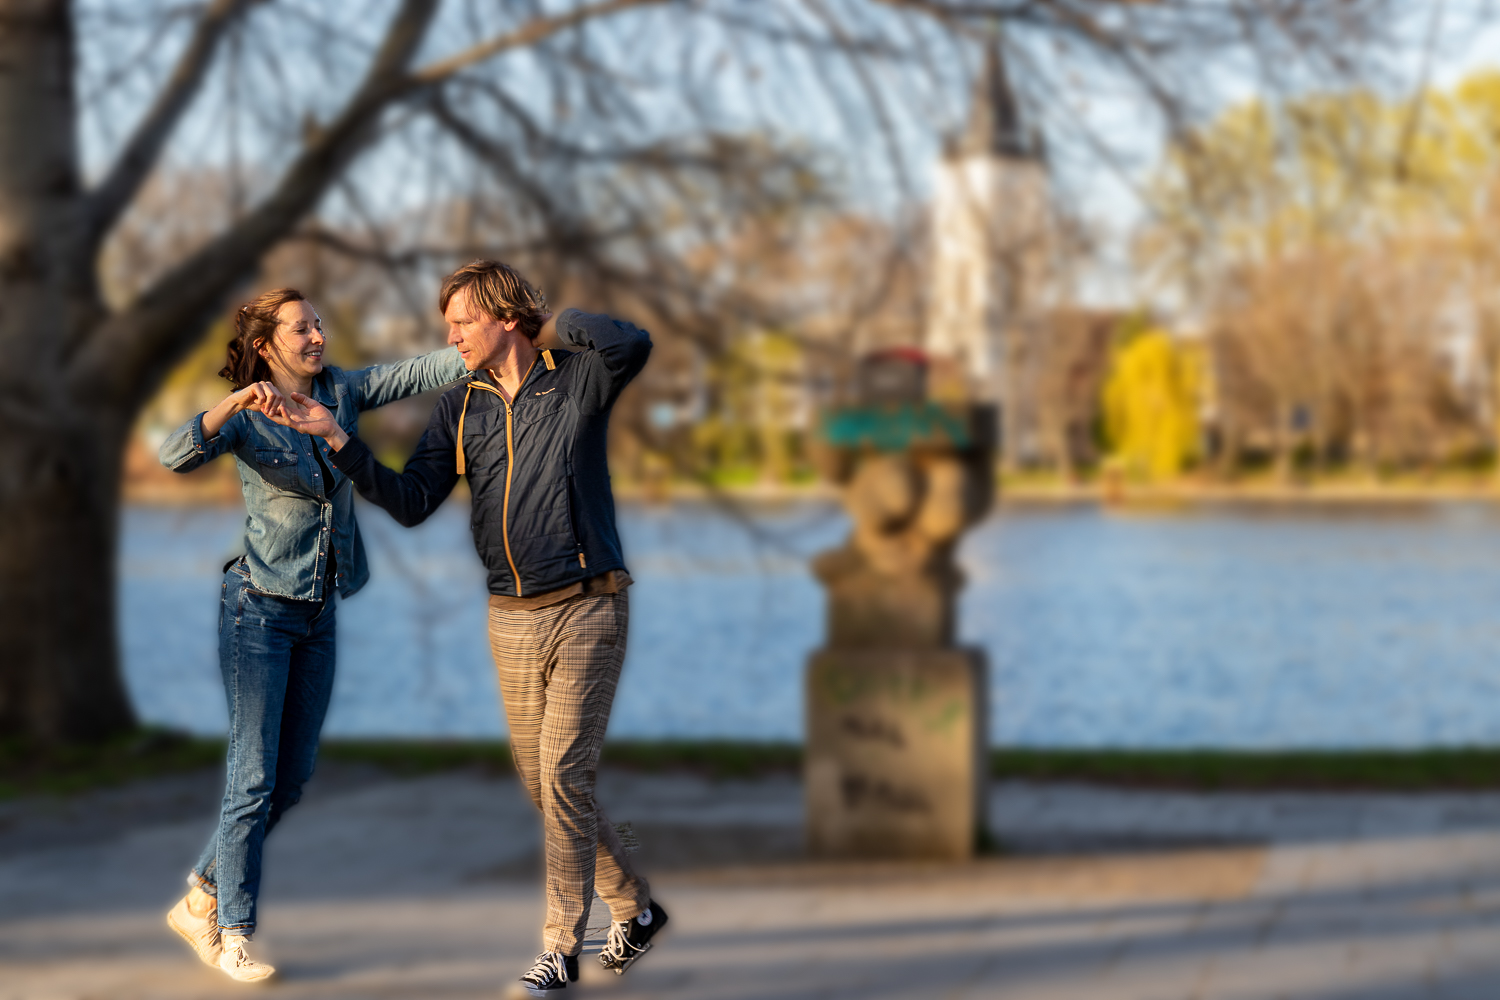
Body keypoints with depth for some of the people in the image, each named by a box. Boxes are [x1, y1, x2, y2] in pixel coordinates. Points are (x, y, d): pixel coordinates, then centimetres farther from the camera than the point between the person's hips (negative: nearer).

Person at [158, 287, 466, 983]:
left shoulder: (342, 393, 5)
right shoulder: (246, 418, -9)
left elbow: (419, 372, -4)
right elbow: (176, 457, -26)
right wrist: (235, 403, -39)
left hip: (320, 613, 6)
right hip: (259, 609, -6)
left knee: (293, 777, 9)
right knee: (255, 776, -7)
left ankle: (201, 900, 23)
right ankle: (233, 933, 3)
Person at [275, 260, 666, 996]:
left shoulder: (576, 381, -7)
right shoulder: (460, 409, 6)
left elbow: (632, 345, -29)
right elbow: (412, 502, -1)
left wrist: (558, 319, -12)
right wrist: (339, 443, -11)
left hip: (585, 610, -6)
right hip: (511, 621, 6)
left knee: (563, 776, -10)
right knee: (542, 782, 10)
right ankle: (634, 908, 29)